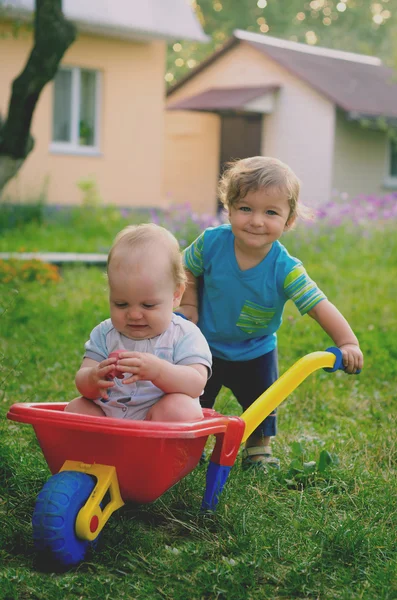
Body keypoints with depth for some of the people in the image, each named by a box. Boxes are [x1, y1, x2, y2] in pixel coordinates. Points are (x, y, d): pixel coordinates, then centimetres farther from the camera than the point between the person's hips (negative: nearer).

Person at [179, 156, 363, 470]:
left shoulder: (286, 270, -28)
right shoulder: (211, 243, -23)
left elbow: (320, 306, -31)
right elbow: (188, 270, -2)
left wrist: (348, 343, -42)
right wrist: (189, 306, -9)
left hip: (256, 353, 0)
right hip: (206, 346, 0)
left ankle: (259, 450, 43)